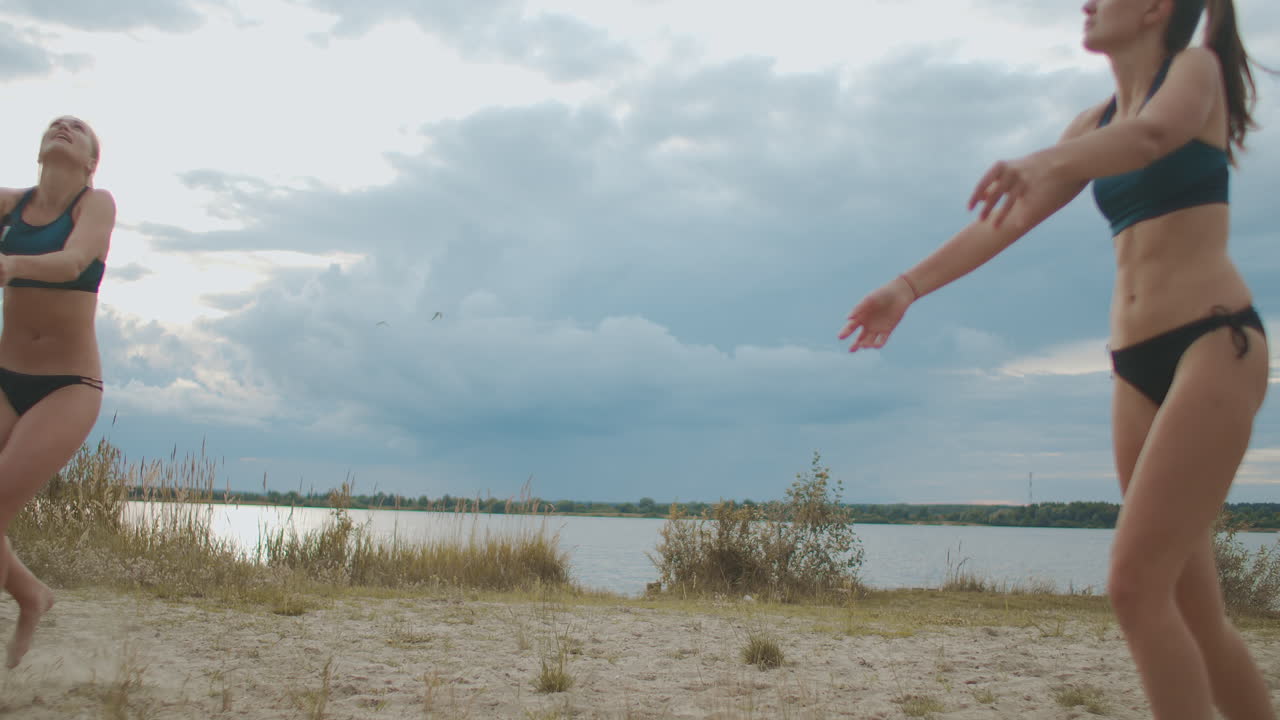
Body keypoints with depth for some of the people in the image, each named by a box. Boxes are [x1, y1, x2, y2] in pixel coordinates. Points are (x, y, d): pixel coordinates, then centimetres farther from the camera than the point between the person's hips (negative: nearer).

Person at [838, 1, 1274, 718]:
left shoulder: (1196, 67, -1)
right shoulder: (1095, 123, 19)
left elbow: (1154, 134, -25)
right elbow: (1005, 224, 18)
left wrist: (1041, 161, -43)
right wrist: (908, 287, 14)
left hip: (1216, 343, -7)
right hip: (1137, 365, 7)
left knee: (1135, 583, -16)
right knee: (1192, 609, 7)